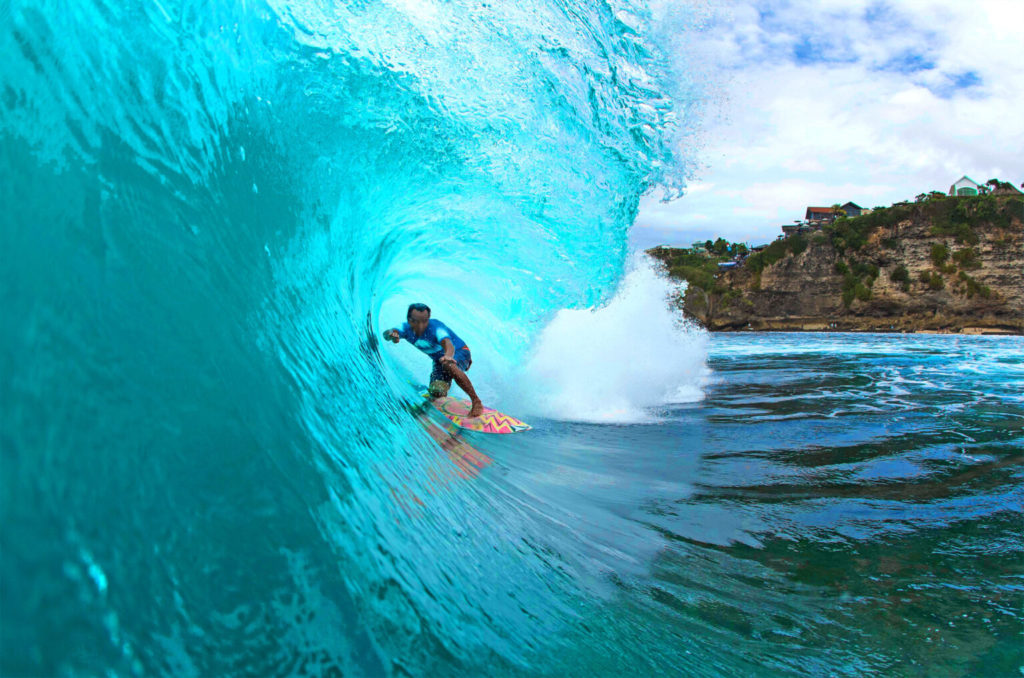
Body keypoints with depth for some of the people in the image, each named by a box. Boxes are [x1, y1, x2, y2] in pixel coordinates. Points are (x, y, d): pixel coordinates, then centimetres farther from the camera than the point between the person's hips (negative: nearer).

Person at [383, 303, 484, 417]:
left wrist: (448, 356, -74)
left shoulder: (435, 327, -32)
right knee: (436, 393, -9)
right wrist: (391, 334, -60)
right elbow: (386, 333, -35)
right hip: (439, 360, 6)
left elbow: (447, 343, -51)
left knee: (449, 366, -40)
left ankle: (476, 402, -30)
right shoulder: (407, 328, -17)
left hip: (459, 353, -6)